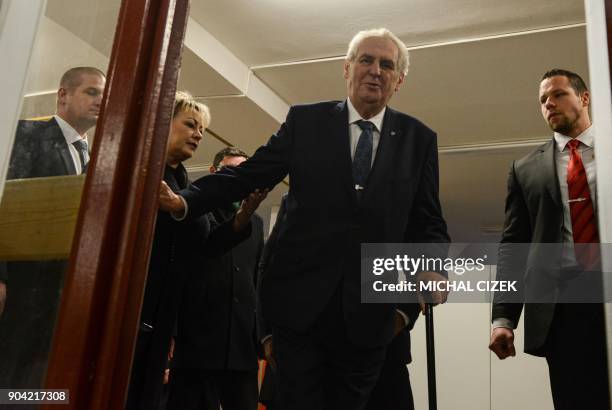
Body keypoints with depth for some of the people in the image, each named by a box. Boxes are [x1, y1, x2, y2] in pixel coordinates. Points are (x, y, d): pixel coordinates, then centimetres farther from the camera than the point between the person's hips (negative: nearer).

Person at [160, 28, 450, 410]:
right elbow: (249, 174, 1)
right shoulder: (305, 120, 4)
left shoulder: (419, 138, 7)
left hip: (368, 311, 2)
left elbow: (428, 221, 7)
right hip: (301, 302, -1)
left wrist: (433, 267, -12)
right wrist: (185, 201, -11)